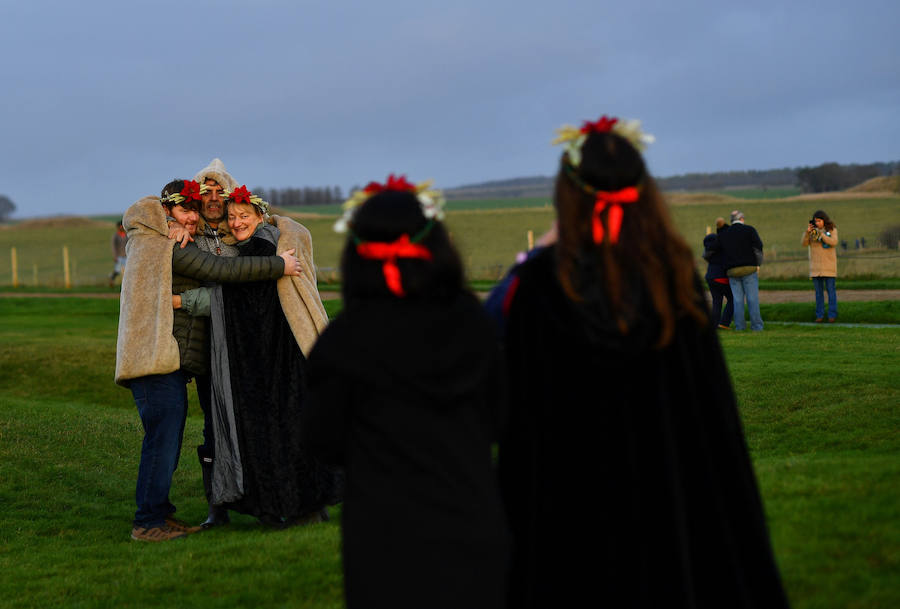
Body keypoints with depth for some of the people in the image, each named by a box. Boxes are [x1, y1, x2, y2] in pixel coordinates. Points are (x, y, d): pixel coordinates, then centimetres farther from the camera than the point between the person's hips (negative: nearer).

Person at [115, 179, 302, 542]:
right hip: (159, 361, -11)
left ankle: (158, 513, 21)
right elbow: (221, 270, -17)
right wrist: (278, 265, -12)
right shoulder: (170, 247, -11)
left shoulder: (147, 243, 20)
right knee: (163, 437, -10)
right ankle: (148, 523, -7)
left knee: (166, 438, 15)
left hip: (169, 361, 11)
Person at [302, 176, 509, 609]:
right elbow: (496, 420, 8)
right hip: (474, 525, 3)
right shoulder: (470, 321, -3)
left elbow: (324, 442, -4)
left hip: (388, 538, -3)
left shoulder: (344, 340, -13)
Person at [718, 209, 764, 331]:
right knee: (752, 298, -2)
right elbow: (758, 248, -3)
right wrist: (758, 264, 7)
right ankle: (756, 326, -5)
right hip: (749, 269, -3)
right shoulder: (749, 230, 3)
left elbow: (721, 252, 12)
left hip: (732, 271, 3)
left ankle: (739, 326, 2)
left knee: (738, 299, 6)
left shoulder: (723, 234, 14)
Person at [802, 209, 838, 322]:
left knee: (830, 290, -3)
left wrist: (821, 234, -27)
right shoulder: (812, 230, 5)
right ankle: (820, 315, 7)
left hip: (828, 265, -2)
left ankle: (832, 315, 1)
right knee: (818, 291, 4)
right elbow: (804, 244, -5)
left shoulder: (832, 229, -2)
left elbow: (833, 242, -18)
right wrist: (807, 232, -21)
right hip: (816, 265, 2)